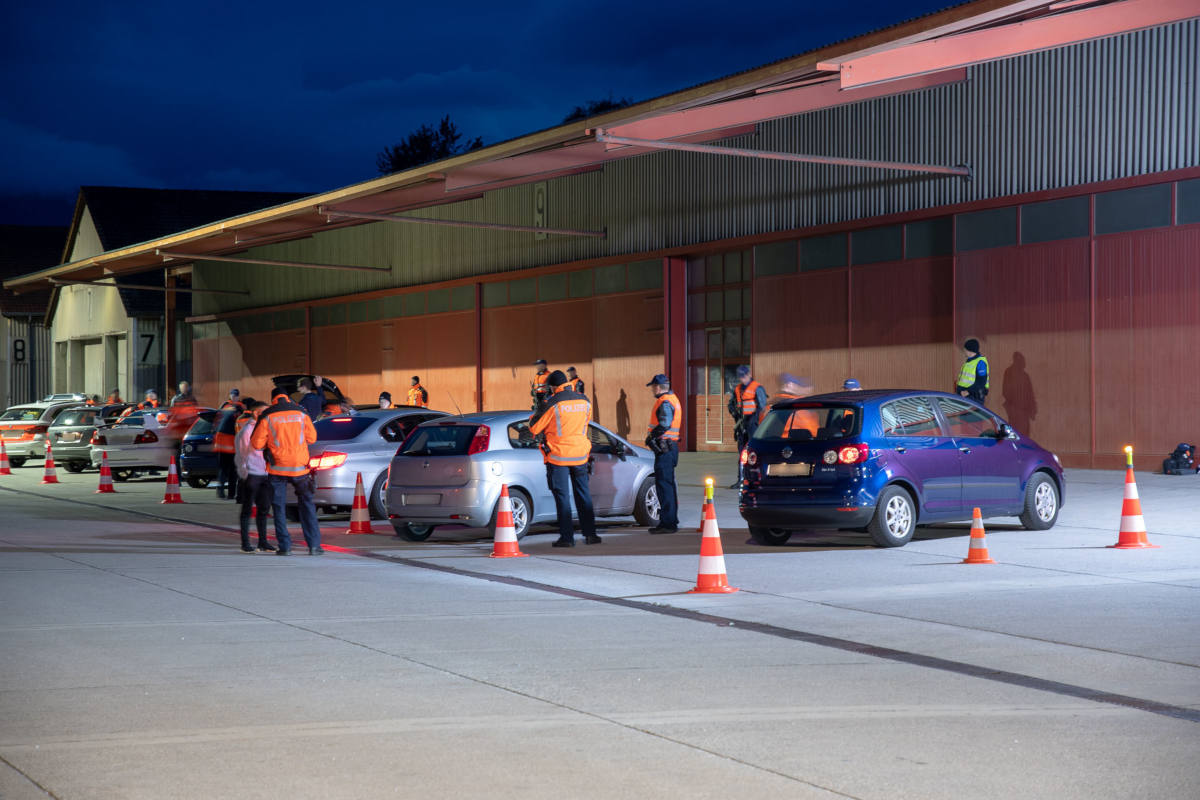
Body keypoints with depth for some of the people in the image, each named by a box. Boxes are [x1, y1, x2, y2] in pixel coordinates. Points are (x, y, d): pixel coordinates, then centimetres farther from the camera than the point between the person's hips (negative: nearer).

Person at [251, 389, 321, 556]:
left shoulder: (267, 417, -4)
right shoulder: (301, 413, 3)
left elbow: (256, 443, -4)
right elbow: (312, 437, 9)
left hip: (277, 468, -2)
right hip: (299, 467, 2)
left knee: (279, 506, 7)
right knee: (307, 505, 12)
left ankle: (285, 546, 2)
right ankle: (314, 545, 6)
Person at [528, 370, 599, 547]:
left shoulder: (554, 403, -15)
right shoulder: (584, 401, 2)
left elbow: (534, 428, -9)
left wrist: (535, 415, 14)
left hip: (558, 456, -5)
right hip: (580, 455, 5)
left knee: (562, 496, 1)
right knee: (583, 495, 14)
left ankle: (567, 536, -1)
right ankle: (590, 534, 14)